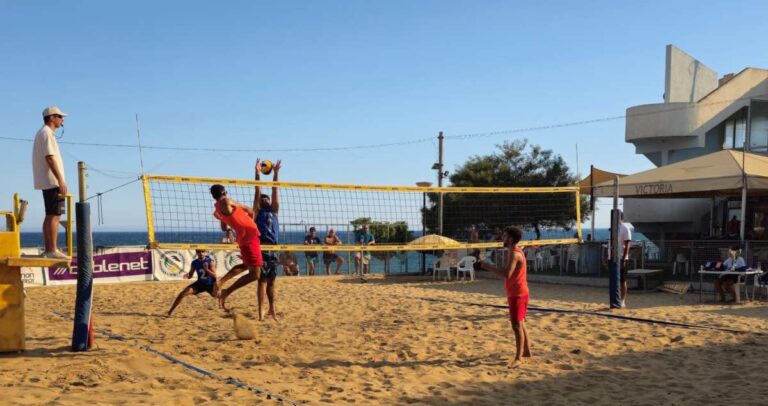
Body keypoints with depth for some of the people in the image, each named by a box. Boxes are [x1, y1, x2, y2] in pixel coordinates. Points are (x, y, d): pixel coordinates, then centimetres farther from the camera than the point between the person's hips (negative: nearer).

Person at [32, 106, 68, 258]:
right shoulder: (47, 134, -11)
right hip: (52, 181, -11)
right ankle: (52, 250, -13)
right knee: (54, 216, -11)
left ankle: (48, 250, 13)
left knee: (50, 216, 11)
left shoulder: (42, 133, 21)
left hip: (47, 183, 11)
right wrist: (61, 180, -22)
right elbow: (50, 158, -20)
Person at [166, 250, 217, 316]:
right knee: (182, 293, -11)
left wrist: (207, 269, -40)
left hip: (210, 284, -2)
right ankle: (170, 312, -2)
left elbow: (214, 276, -24)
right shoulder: (194, 263, -8)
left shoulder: (210, 262, -19)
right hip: (200, 283, 2)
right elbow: (190, 275, 5)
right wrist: (187, 276, -20)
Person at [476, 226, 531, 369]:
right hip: (516, 293, 11)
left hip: (517, 294, -11)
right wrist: (489, 267, 10)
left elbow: (506, 274, -30)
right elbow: (506, 270, 19)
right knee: (519, 323, 20)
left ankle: (518, 357, -8)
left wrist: (488, 266, -25)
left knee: (517, 325, -10)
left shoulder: (514, 253, -19)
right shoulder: (515, 252, 14)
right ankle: (526, 350, 32)